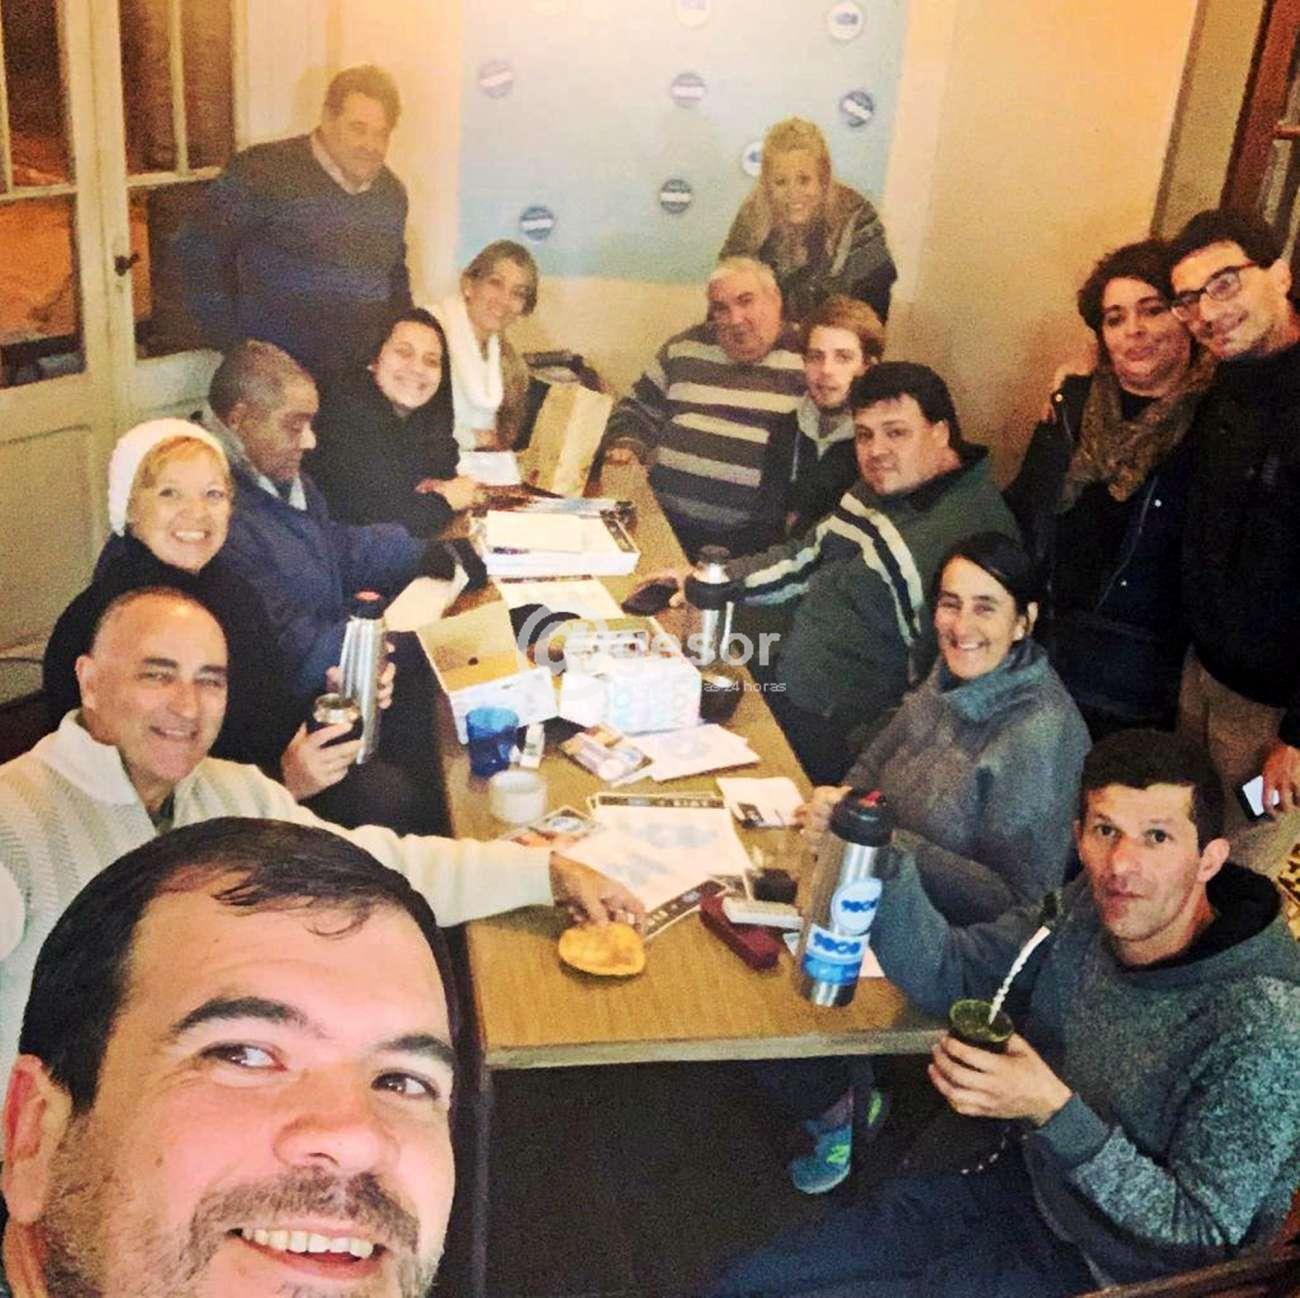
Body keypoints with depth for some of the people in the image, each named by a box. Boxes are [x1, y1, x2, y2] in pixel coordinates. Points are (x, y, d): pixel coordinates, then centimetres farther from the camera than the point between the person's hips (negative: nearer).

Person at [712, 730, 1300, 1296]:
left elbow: (1202, 1236, -21)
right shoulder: (1091, 911, -10)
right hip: (1021, 1187, 6)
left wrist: (1054, 1112, -33)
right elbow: (947, 973, 0)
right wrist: (873, 855, -17)